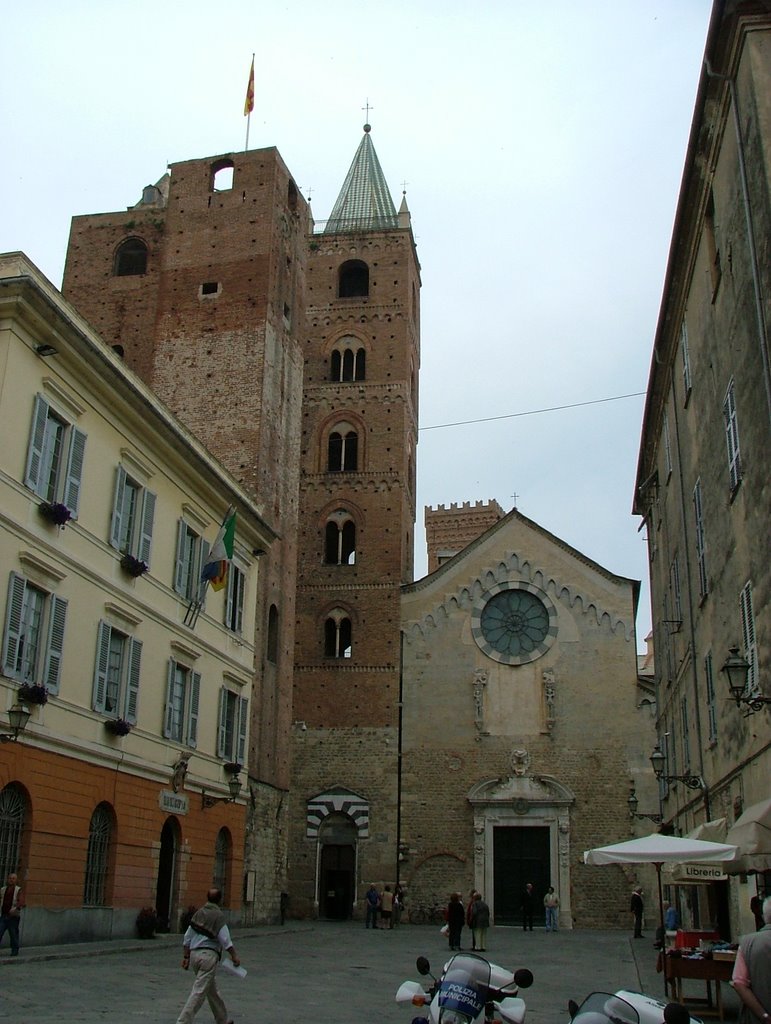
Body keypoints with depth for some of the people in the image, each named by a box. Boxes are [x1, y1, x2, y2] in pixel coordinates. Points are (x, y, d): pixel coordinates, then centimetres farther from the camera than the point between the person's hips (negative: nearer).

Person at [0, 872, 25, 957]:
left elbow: (21, 902, -15)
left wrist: (16, 908, -32)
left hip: (13, 917, -3)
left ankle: (14, 951, 17)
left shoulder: (18, 890, -2)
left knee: (14, 935, 4)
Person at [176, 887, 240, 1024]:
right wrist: (234, 956, -3)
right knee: (199, 992, -6)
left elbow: (187, 938, 13)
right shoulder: (218, 915, -9)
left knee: (212, 990, 19)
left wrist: (186, 956, 18)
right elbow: (225, 939, -12)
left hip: (194, 954, 8)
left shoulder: (199, 913, 11)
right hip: (209, 955, -7)